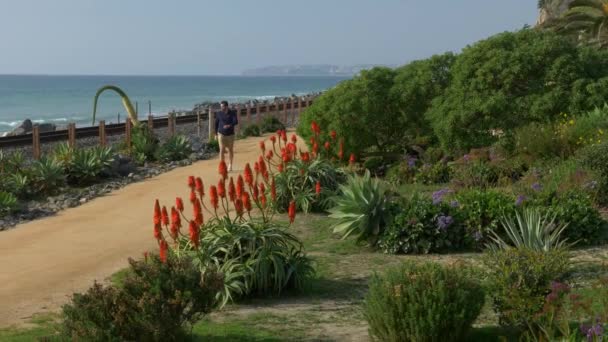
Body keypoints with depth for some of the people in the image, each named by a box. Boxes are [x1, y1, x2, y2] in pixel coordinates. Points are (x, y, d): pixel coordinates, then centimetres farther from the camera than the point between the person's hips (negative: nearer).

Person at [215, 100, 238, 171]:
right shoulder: (219, 114, -2)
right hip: (221, 134, -1)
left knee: (230, 150, 12)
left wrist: (229, 125, -38)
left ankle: (230, 165, 30)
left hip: (230, 134, 1)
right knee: (222, 150, -11)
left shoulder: (232, 113, -7)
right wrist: (216, 133, 12)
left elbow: (236, 122, -19)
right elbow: (216, 123, 9)